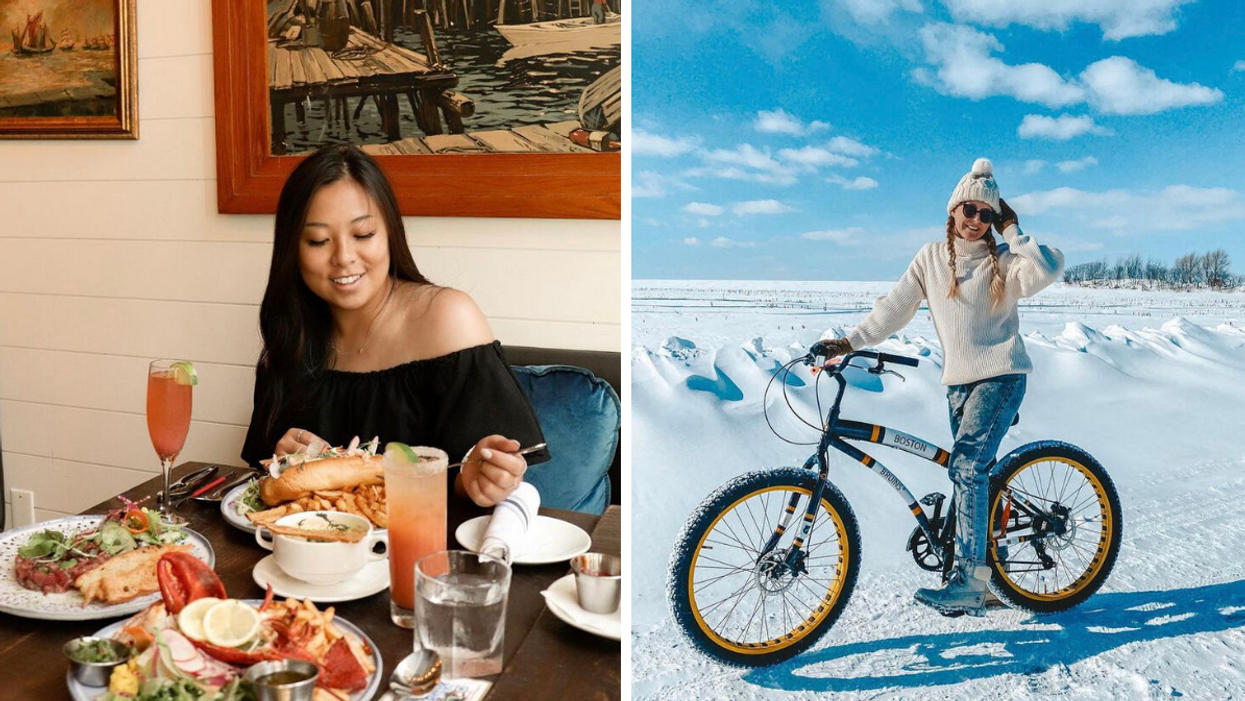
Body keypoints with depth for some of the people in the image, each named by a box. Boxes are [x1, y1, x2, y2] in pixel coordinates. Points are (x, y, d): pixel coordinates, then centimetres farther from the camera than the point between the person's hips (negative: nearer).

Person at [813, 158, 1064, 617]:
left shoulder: (1003, 261, 1)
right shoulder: (931, 257, 9)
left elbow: (1048, 269, -19)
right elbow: (894, 308, 5)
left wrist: (1012, 231, -7)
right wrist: (849, 342, -4)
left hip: (1000, 375, -5)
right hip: (958, 381, 5)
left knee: (967, 467, -21)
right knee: (970, 475, 9)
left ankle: (967, 580, -22)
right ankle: (978, 580, 18)